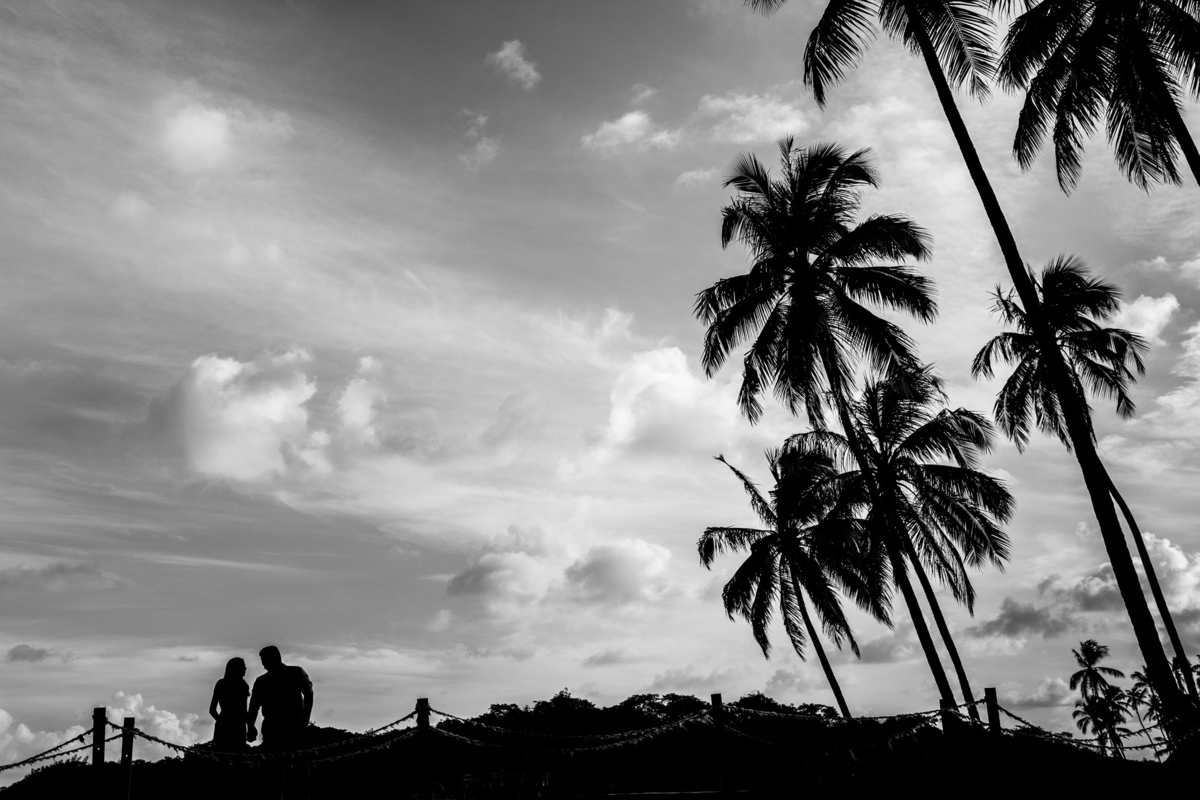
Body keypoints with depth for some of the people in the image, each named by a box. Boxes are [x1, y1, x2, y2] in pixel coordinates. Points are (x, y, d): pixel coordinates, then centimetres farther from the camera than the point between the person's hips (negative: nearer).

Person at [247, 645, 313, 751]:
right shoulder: (261, 681, 19)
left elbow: (308, 694, 2)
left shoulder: (296, 672, 11)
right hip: (271, 726, 3)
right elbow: (254, 706, 11)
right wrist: (251, 727, -4)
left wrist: (305, 720, -9)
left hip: (293, 726, -3)